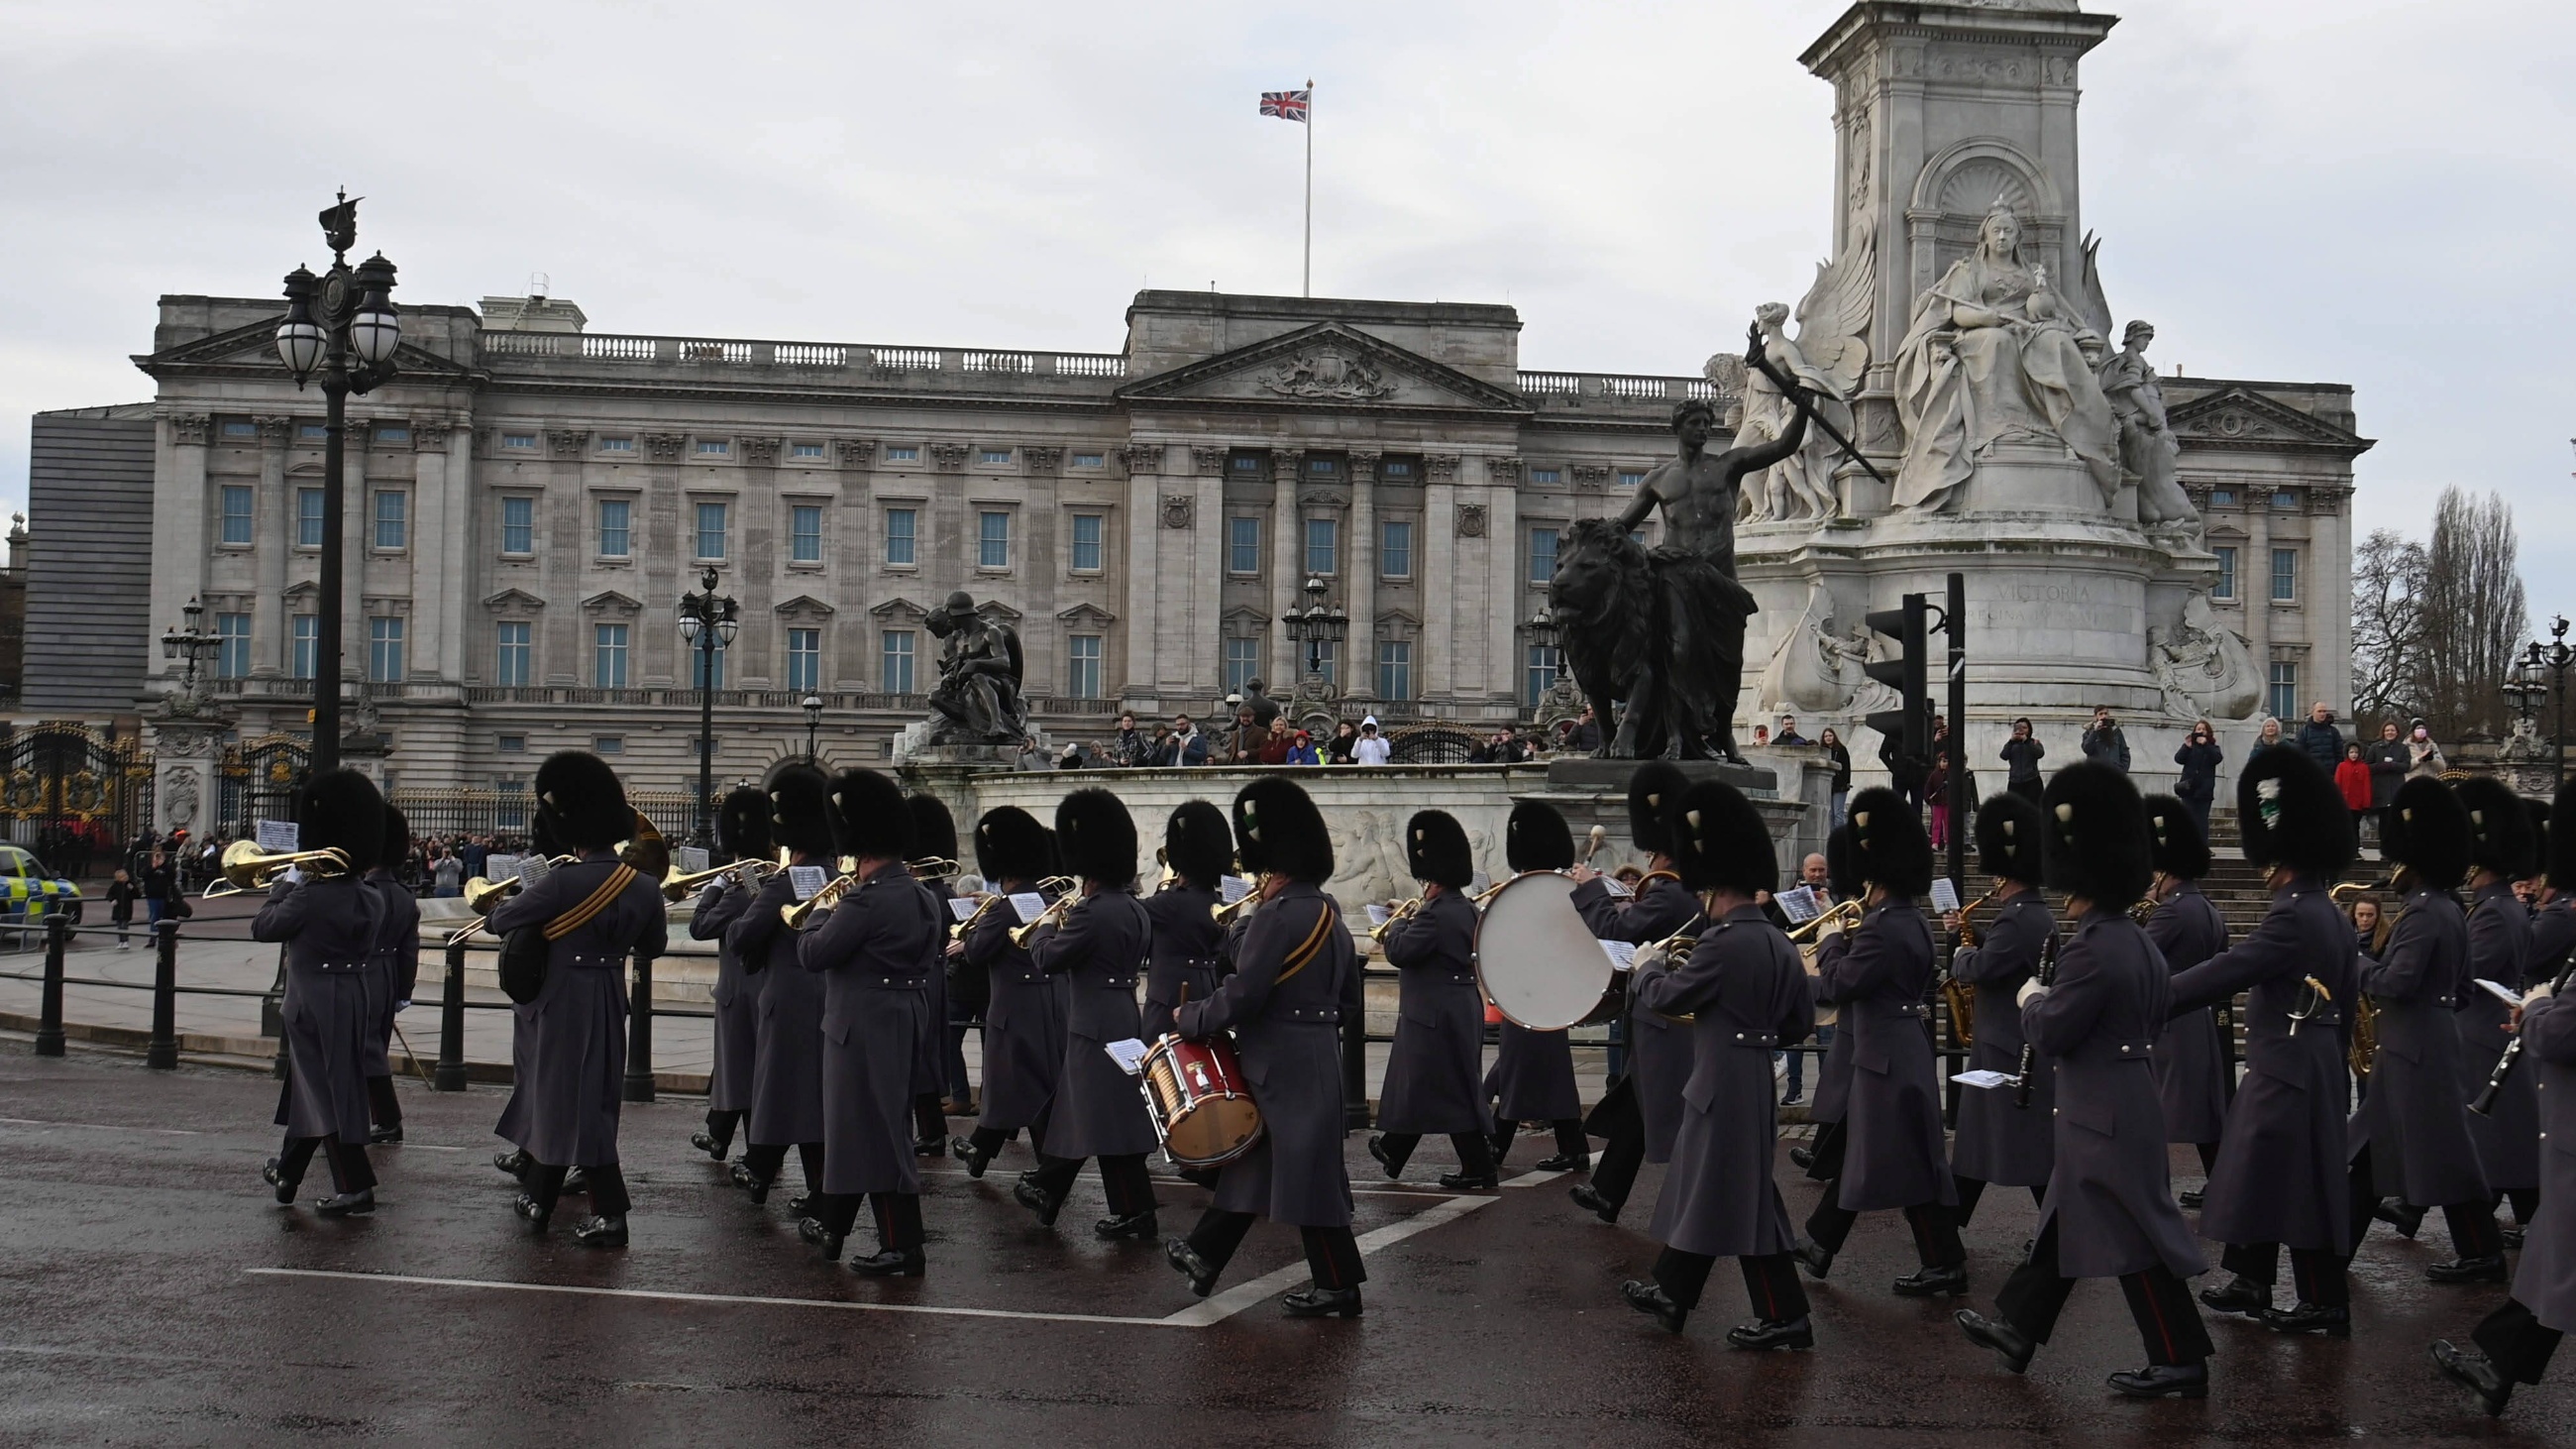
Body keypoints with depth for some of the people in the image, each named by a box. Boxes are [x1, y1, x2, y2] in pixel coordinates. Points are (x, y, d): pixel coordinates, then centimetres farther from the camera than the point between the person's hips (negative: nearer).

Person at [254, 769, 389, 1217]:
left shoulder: (309, 897, -19)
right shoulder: (372, 900, 1)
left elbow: (262, 927, -7)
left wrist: (286, 883, 7)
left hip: (314, 1007, -7)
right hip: (354, 1005, 7)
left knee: (325, 1093, -2)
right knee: (308, 1086, 20)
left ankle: (355, 1188, -5)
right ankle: (288, 1173, 35)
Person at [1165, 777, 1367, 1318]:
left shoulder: (1277, 917, -19)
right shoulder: (1326, 910, 9)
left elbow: (1242, 996, -21)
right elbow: (1349, 997, 16)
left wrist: (1190, 1020, -7)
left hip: (1285, 1067, -10)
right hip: (1318, 1055, 10)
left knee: (1306, 1172, -1)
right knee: (1252, 1157, 18)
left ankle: (1339, 1287, 7)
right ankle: (1204, 1256, 30)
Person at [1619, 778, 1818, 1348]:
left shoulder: (1723, 942, -21)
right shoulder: (1779, 942, 7)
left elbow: (1667, 995, -11)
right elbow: (1801, 1021, 13)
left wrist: (1647, 967, 8)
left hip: (1723, 1084, -9)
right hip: (1755, 1081, 10)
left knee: (1744, 1199, -2)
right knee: (1700, 1188, 18)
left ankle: (1785, 1317, 3)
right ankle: (1671, 1294, 30)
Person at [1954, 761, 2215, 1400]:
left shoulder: (2092, 951, -23)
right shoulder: (2135, 939, 8)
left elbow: (2050, 1032, -20)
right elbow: (2159, 1006, 21)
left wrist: (2033, 998, -1)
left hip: (2106, 1121, -10)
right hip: (2128, 1103, 10)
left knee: (2136, 1240, -2)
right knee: (2063, 1221, 18)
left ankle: (2180, 1361, 7)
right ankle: (2016, 1329, 29)